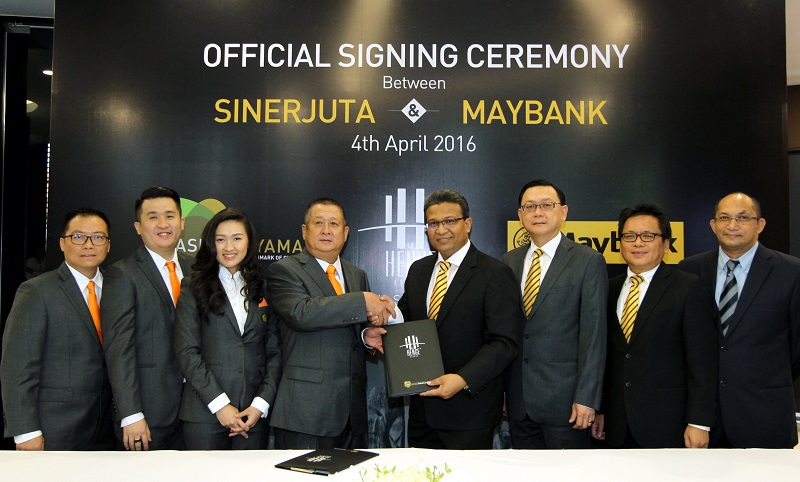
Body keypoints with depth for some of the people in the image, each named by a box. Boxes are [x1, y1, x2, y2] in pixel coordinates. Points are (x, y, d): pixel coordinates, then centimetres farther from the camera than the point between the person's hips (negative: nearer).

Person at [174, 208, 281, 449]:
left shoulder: (263, 289, 11)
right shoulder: (194, 287, 4)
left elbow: (274, 352, 7)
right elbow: (186, 352, -5)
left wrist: (261, 404, -4)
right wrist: (219, 404, -11)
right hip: (205, 413, -2)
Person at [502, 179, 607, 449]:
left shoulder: (588, 261, -4)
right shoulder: (510, 261, 10)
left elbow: (593, 335, -9)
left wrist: (586, 398, -13)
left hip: (564, 399, -4)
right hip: (518, 401, 4)